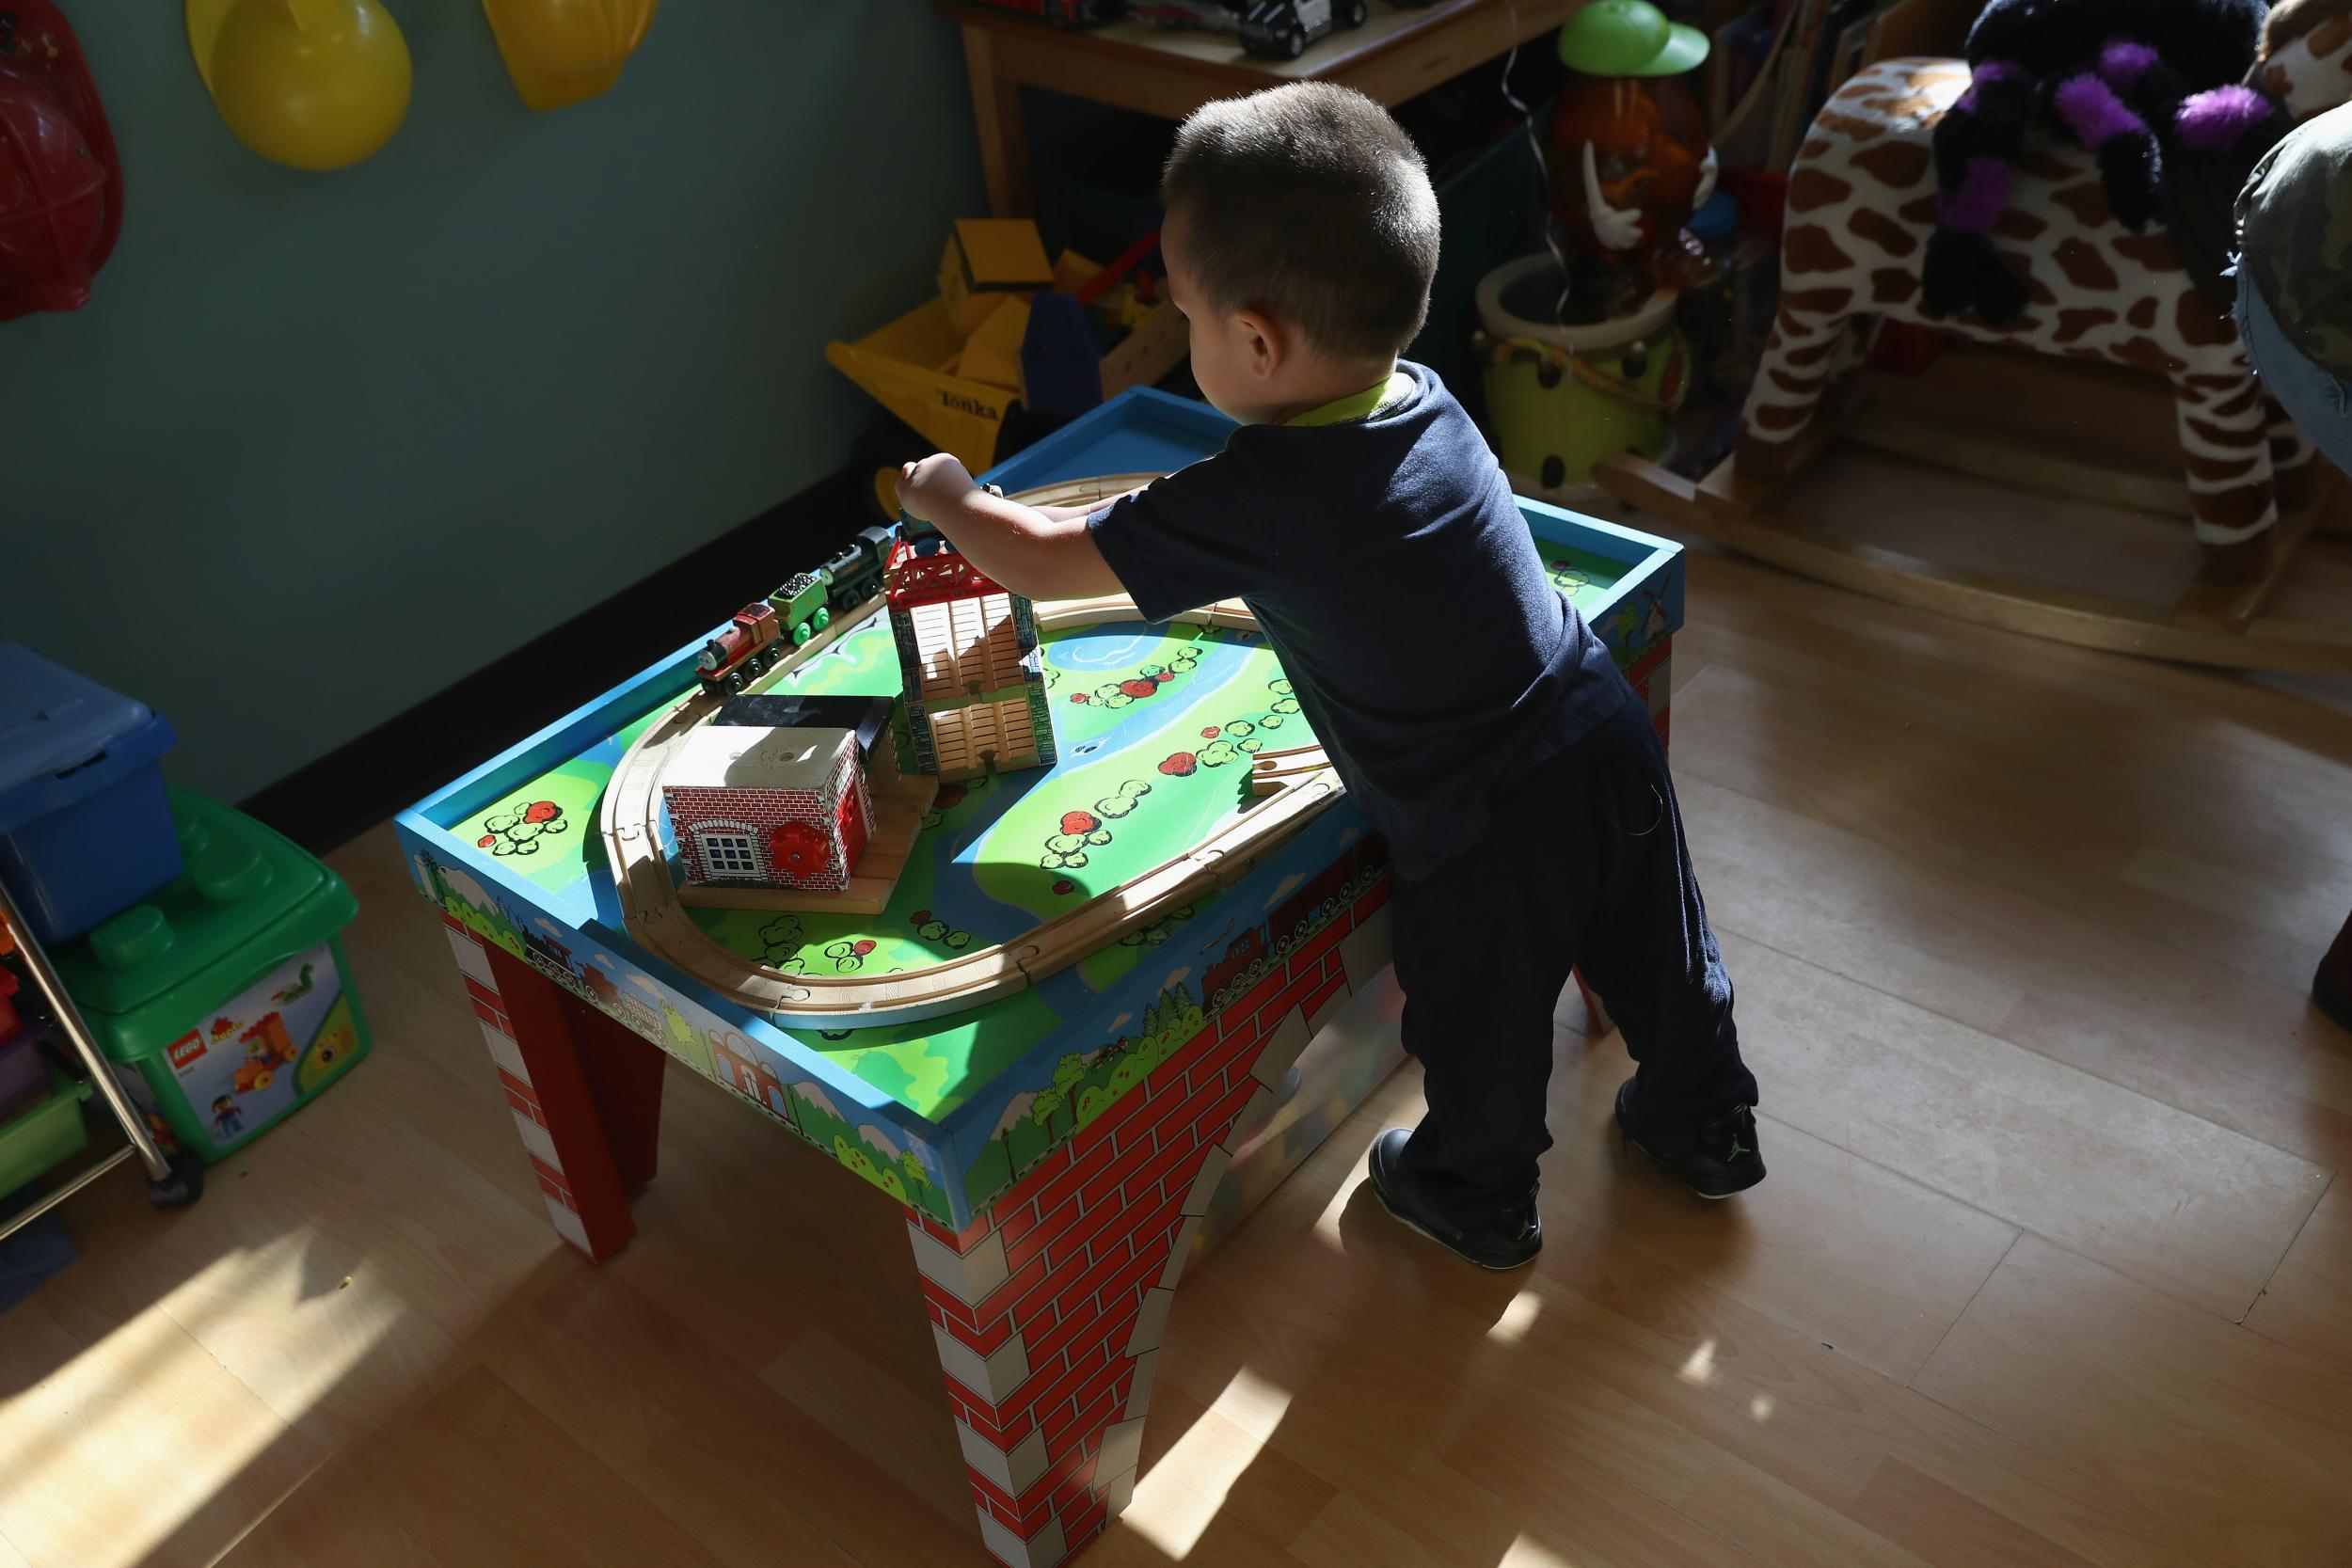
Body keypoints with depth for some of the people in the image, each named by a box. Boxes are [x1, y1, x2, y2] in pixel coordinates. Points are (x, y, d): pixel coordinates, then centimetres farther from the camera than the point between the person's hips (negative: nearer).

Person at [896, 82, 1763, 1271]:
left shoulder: (1254, 502, -22)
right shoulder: (1426, 403, -1)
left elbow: (1046, 563, -8)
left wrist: (946, 502, 10)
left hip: (1484, 831, -7)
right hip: (1609, 749, 7)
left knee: (1478, 1024, 20)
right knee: (1657, 955, 27)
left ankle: (1479, 1199, 45)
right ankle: (1706, 1129, 52)